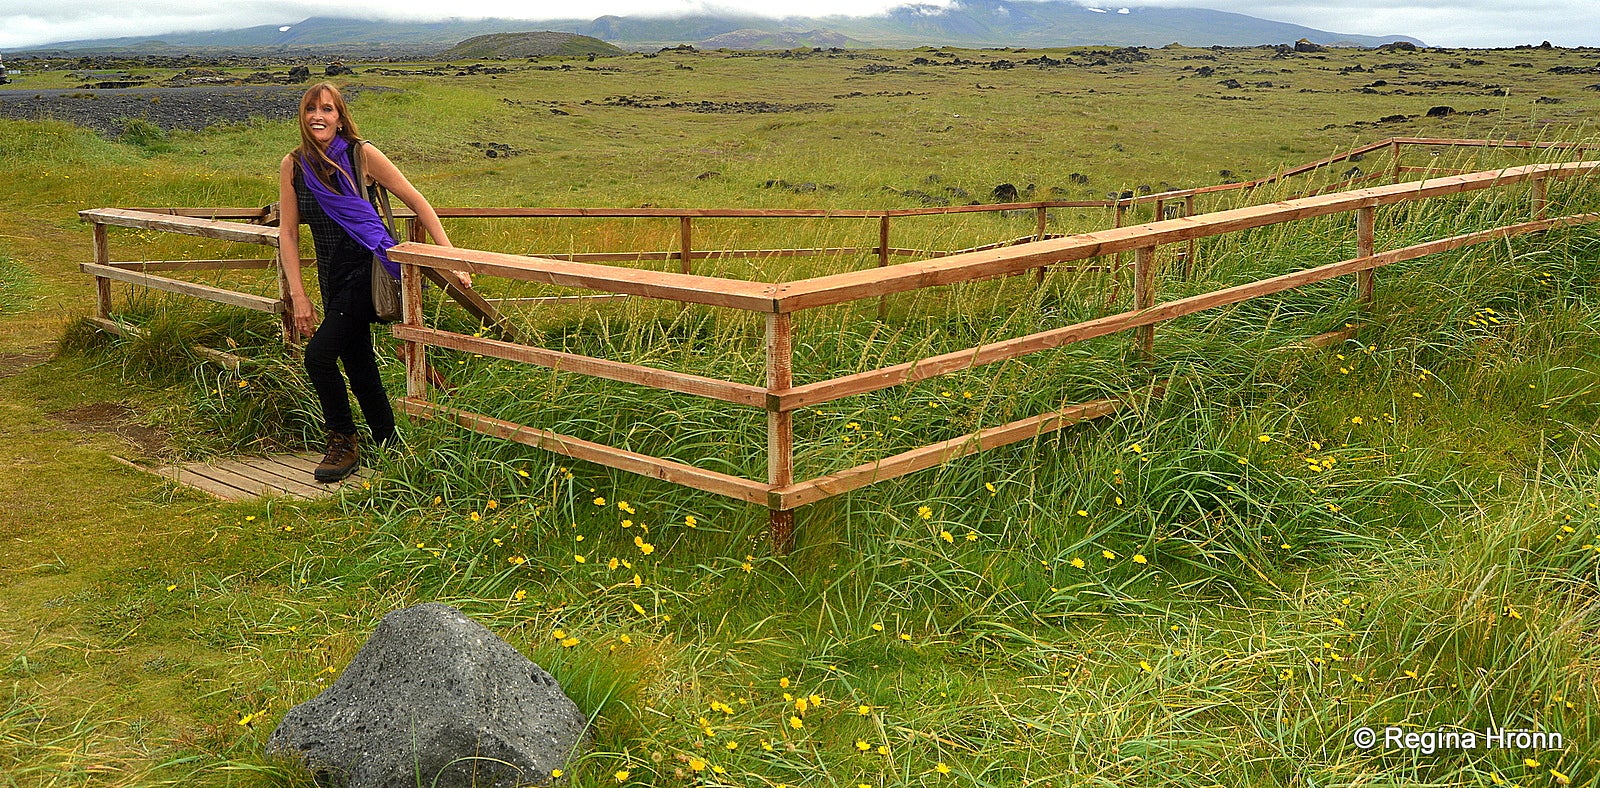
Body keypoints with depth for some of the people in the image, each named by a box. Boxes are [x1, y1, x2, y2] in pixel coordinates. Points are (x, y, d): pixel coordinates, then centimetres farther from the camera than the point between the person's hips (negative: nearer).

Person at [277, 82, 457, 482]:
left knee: (319, 354, -15)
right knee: (358, 365, 10)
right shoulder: (293, 166, 3)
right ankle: (389, 446, 24)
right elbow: (287, 232, 5)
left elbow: (417, 202, -5)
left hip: (367, 269, -5)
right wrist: (298, 295, -2)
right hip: (332, 276, 5)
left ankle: (344, 443, 3)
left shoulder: (361, 155, -8)